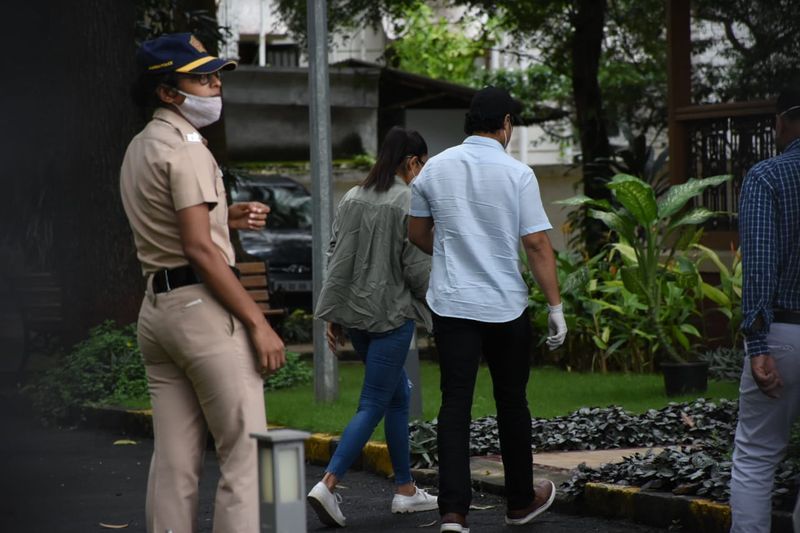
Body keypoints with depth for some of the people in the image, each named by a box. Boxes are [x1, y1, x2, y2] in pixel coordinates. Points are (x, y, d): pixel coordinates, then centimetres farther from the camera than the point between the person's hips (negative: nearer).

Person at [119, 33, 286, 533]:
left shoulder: (139, 148, 18)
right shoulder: (185, 146, -11)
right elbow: (199, 249, -17)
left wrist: (228, 216, 14)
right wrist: (258, 322, -16)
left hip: (156, 306, 9)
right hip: (201, 306, -9)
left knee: (175, 462, 8)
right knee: (245, 454, -8)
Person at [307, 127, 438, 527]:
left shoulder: (351, 199, 7)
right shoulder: (411, 202, -12)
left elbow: (336, 258, 8)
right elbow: (417, 266, -13)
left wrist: (333, 316, 12)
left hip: (354, 313, 7)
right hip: (392, 314, -7)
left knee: (399, 395, 19)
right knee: (373, 405, -4)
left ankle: (405, 490, 21)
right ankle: (328, 485, -16)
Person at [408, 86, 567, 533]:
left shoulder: (436, 169, 2)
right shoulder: (517, 174, -8)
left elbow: (418, 234, 13)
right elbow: (537, 244, -10)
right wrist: (556, 305, -5)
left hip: (452, 304, 2)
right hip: (506, 306, -2)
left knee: (455, 404, -1)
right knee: (511, 403, 13)